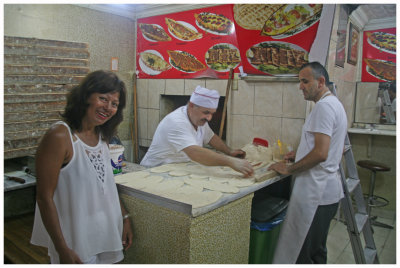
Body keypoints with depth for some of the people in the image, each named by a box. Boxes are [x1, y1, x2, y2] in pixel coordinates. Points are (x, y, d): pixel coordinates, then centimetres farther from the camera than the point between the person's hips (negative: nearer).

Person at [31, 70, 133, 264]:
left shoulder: (102, 136, 3)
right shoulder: (59, 136, -19)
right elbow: (44, 197, -18)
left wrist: (124, 218, 12)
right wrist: (62, 250, -18)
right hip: (76, 242, -7)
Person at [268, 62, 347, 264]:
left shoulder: (324, 106, -16)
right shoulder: (335, 104, 17)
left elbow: (321, 154, -24)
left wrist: (289, 169, -13)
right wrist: (300, 154, 18)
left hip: (316, 193, -11)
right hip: (328, 190, 11)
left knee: (301, 254, 0)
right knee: (317, 251, 21)